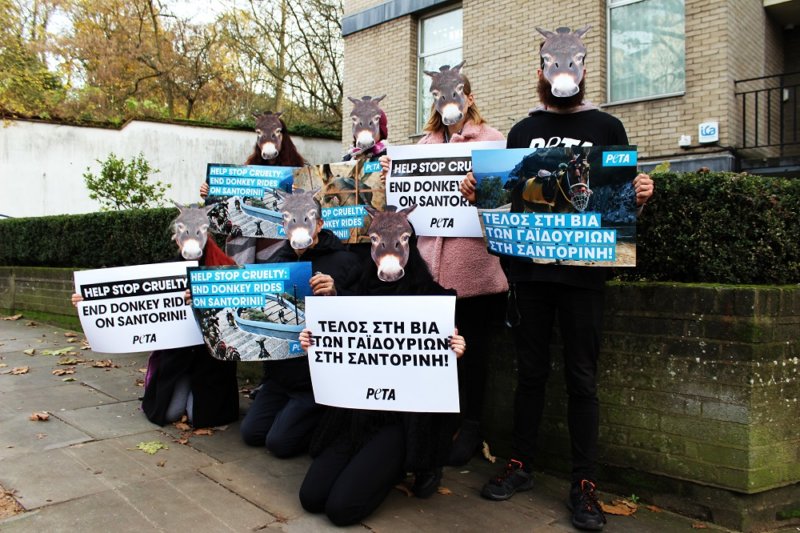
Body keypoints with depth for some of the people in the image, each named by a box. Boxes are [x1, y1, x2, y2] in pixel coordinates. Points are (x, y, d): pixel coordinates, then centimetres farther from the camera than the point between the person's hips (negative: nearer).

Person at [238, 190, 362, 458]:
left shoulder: (344, 261, -9)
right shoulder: (277, 260, 8)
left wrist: (335, 294, -33)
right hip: (280, 368, 7)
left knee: (279, 442, -9)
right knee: (251, 433, 6)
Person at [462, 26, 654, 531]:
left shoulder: (607, 127, 7)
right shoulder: (522, 131, 13)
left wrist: (640, 194, -15)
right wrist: (477, 190, -4)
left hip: (583, 272, -2)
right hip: (528, 267, 2)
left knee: (581, 378, 3)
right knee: (531, 371, 10)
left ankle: (585, 484, 12)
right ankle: (521, 465, 23)